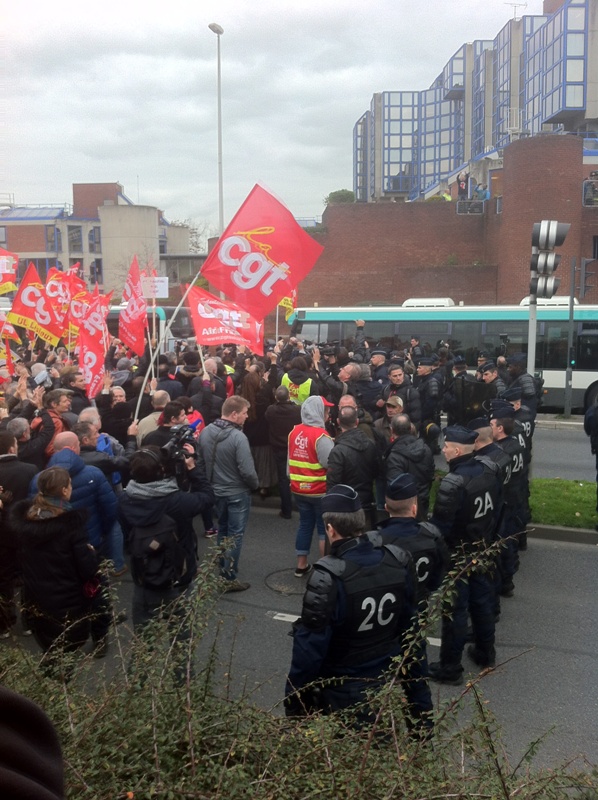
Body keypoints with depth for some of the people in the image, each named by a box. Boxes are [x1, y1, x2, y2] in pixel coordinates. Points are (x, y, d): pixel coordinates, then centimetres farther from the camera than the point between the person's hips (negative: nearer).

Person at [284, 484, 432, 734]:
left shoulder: (328, 578, -28)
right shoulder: (399, 563, -10)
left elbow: (309, 650, -22)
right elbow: (410, 633, 1)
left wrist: (294, 708, -8)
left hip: (338, 698, -5)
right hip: (383, 690, 5)